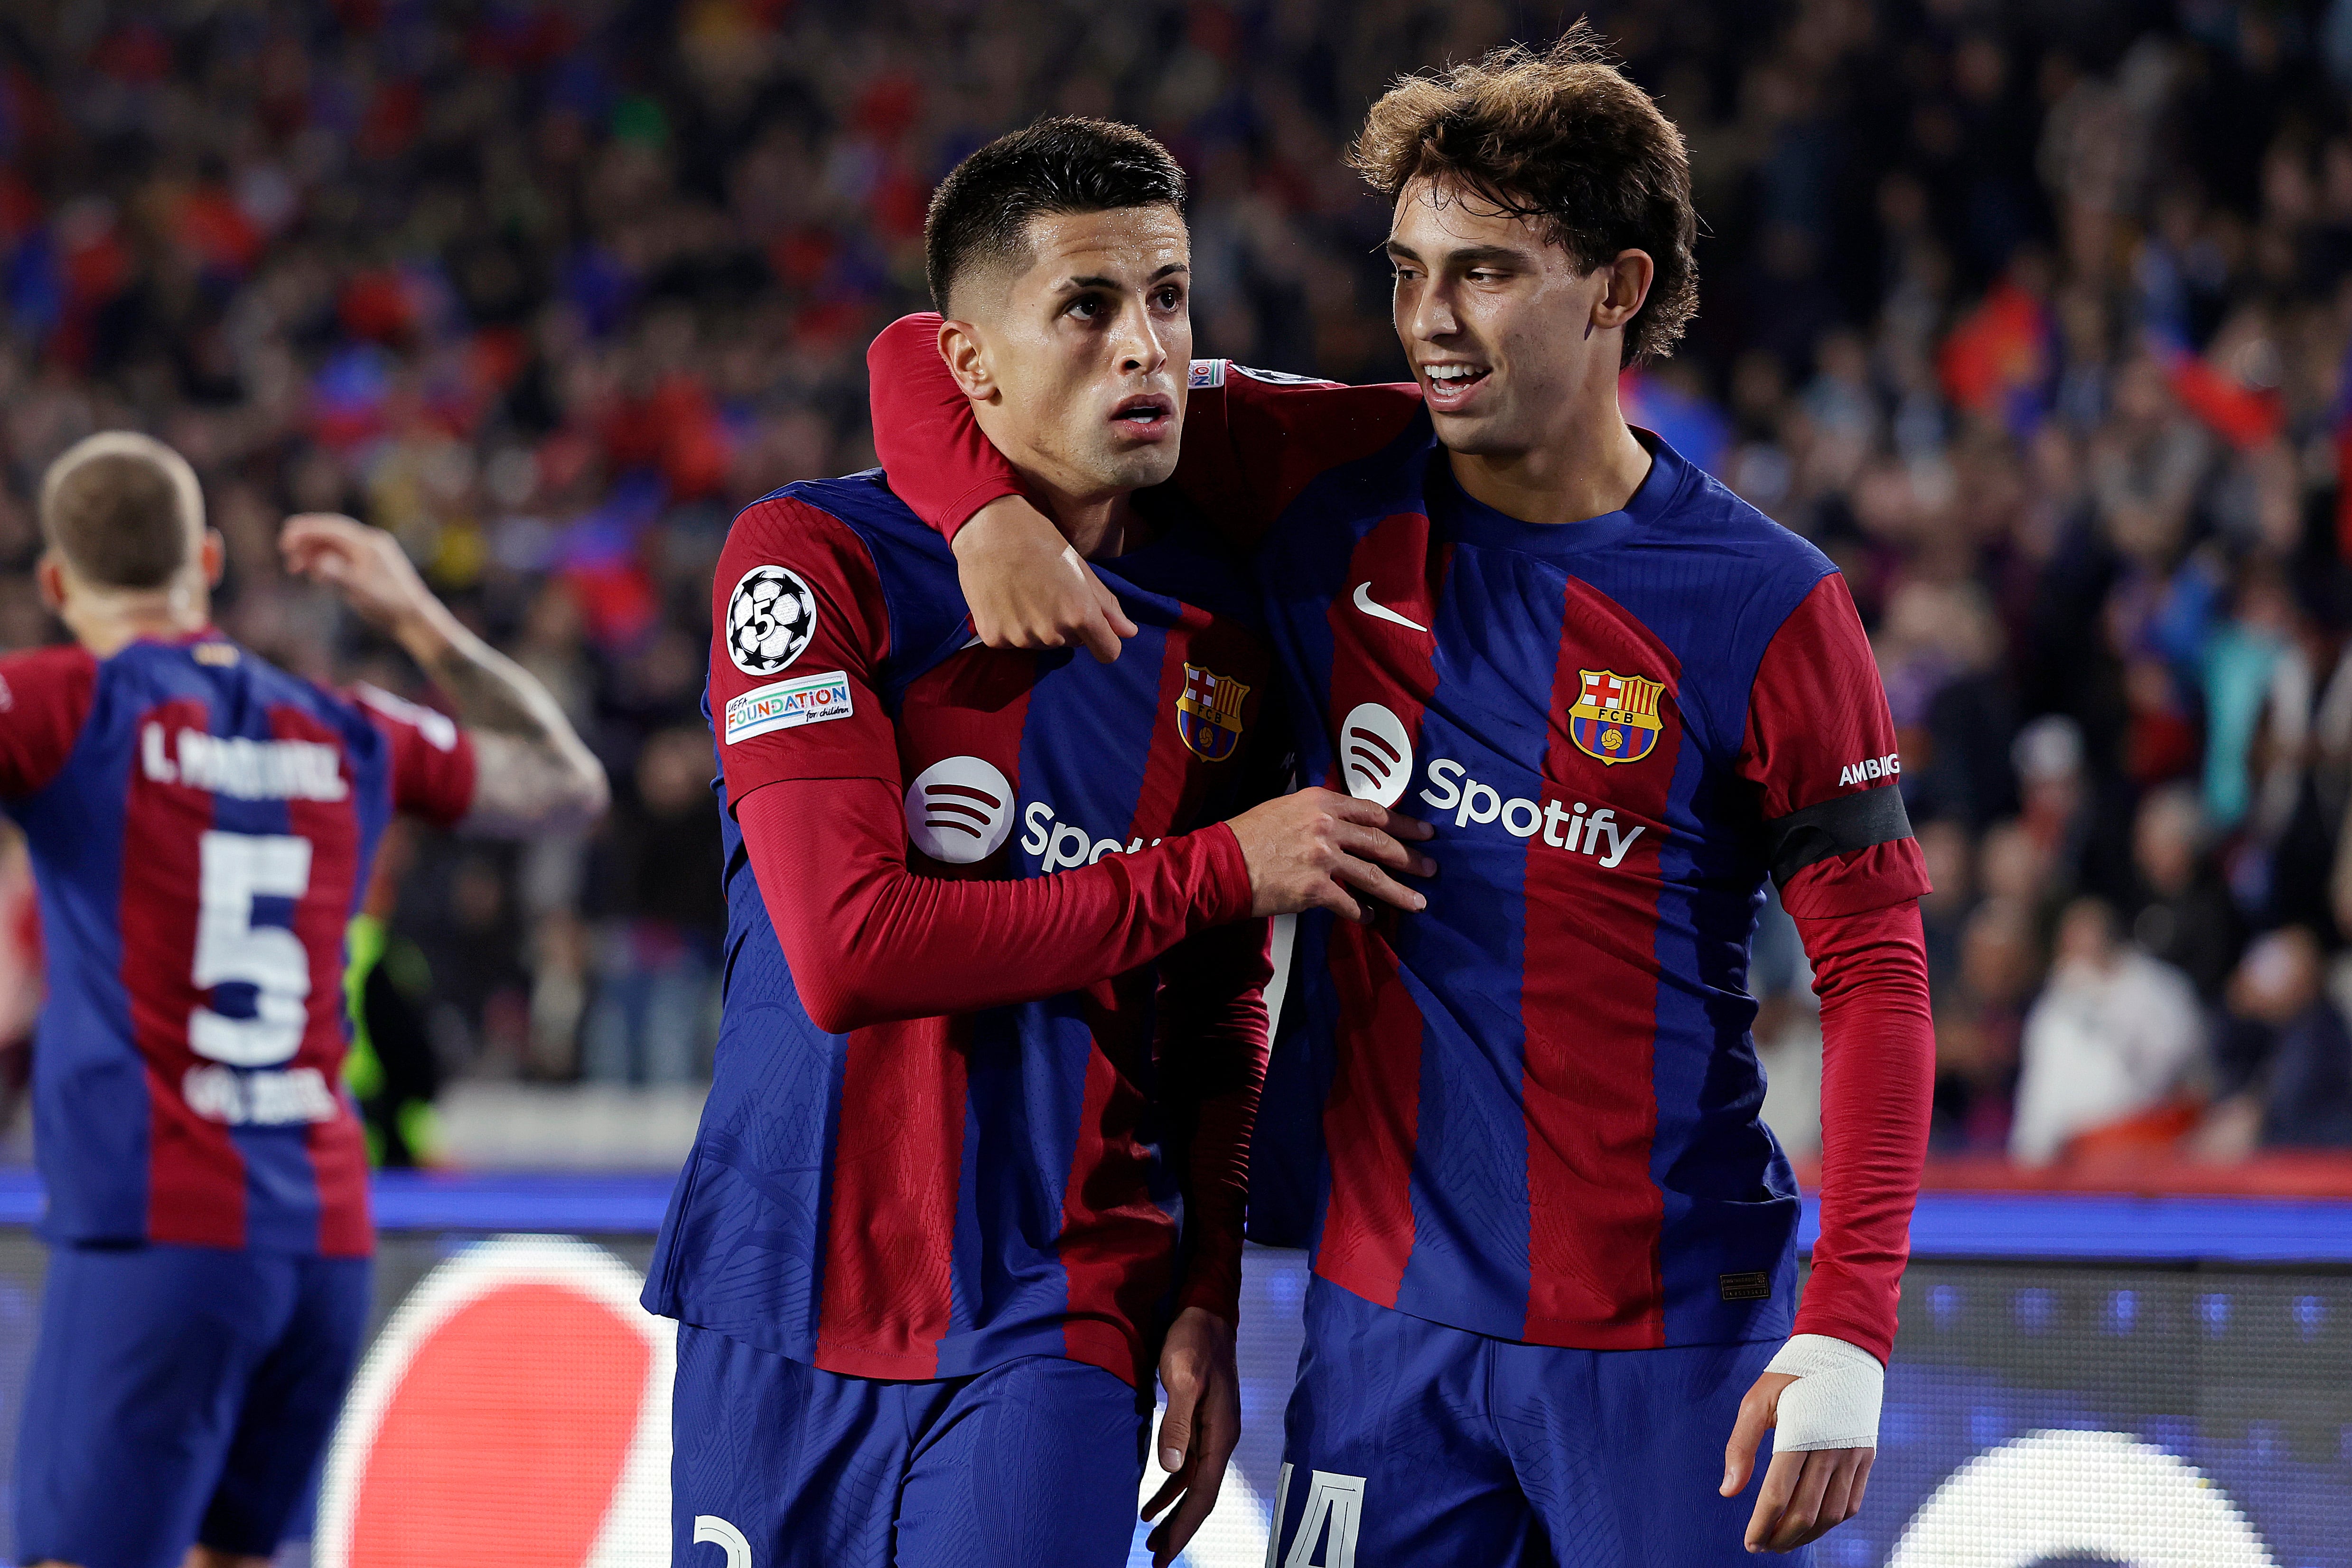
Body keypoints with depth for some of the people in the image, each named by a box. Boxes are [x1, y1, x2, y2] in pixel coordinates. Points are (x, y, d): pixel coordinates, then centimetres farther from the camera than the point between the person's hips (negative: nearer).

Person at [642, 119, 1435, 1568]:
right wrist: (1214, 871, -15)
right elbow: (845, 951, -20)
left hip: (1059, 1326, 2)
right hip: (792, 1304, -2)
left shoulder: (1222, 629, 6)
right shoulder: (817, 562, -9)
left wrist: (1207, 1296, 3)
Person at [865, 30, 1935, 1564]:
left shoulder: (1768, 607, -7)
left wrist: (1848, 1326, -16)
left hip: (1669, 1346, -2)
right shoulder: (1333, 485, 1)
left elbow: (1875, 963, -6)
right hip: (1392, 1309, 3)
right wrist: (992, 508, -18)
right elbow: (934, 357, 5)